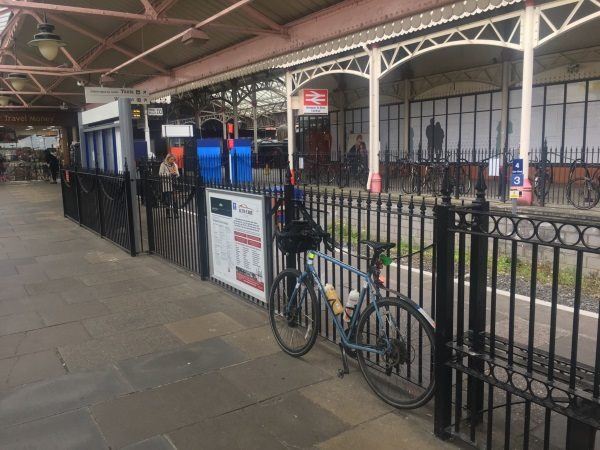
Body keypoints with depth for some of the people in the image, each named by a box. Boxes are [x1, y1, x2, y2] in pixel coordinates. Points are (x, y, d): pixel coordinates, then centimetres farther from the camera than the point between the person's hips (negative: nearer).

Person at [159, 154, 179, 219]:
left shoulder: (174, 165, 10)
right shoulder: (163, 165, -3)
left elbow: (177, 175, 11)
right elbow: (160, 174, -10)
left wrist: (175, 173, -12)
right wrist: (169, 173, -16)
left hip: (173, 184, 3)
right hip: (166, 185, -3)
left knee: (174, 199, -3)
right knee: (168, 199, -1)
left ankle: (176, 213, 2)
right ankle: (168, 214, 9)